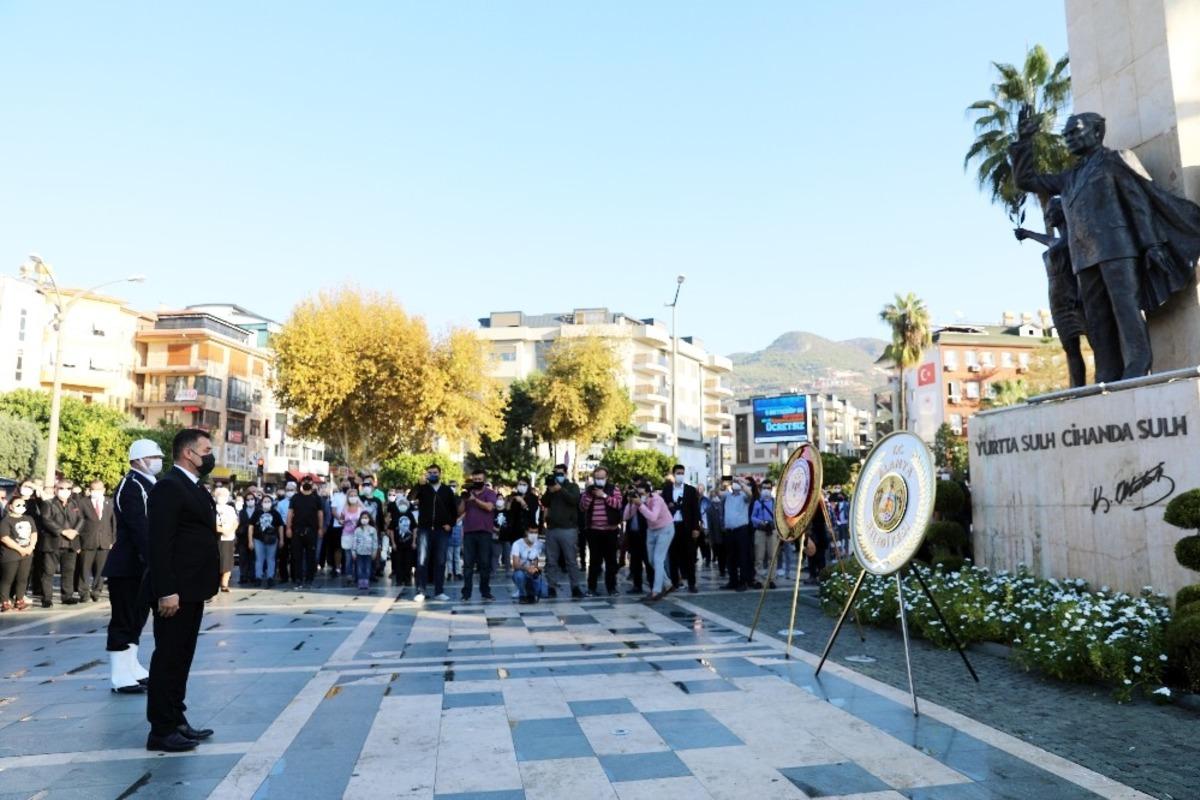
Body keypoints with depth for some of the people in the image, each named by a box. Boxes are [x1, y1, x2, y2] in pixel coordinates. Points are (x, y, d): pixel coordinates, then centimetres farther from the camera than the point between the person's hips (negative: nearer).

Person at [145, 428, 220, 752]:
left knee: (181, 658, 16)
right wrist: (167, 591, -24)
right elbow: (160, 542, -20)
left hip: (191, 590, 10)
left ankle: (176, 721, 26)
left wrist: (202, 586, 15)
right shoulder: (169, 486, -14)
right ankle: (161, 731, 9)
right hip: (175, 591, -10)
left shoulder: (194, 488, 15)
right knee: (168, 659, 0)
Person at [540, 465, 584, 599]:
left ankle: (575, 587, 2)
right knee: (551, 561, 5)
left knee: (571, 560, -2)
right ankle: (552, 587, 10)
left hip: (568, 529, -4)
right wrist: (549, 491, -9)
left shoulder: (573, 486, 6)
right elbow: (544, 503, 5)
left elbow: (574, 500, -12)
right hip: (551, 529, 4)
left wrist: (560, 489, -16)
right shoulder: (551, 487, 16)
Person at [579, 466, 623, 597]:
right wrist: (589, 494, -13)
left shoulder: (614, 490, 4)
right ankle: (591, 587, 10)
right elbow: (582, 507, -2)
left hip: (610, 530, -1)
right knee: (595, 560, 4)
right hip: (593, 531, 1)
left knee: (611, 560, 5)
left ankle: (611, 587, 14)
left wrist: (604, 495, -16)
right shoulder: (588, 491, 10)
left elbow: (618, 504, -13)